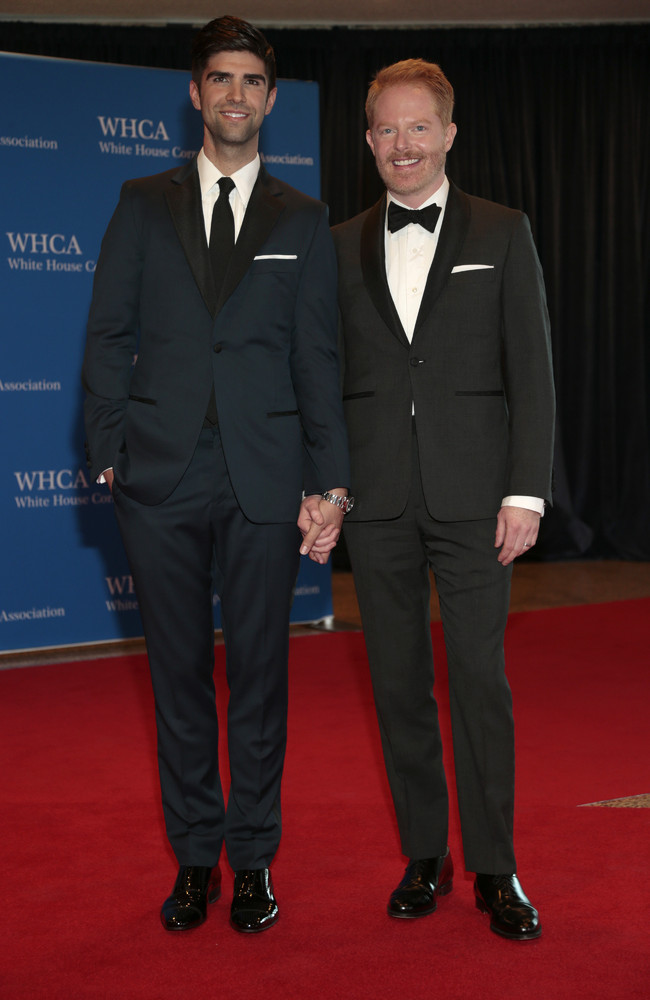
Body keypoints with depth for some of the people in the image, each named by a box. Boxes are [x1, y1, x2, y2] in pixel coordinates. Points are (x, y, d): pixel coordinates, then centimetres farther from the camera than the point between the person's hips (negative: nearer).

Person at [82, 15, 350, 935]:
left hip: (264, 477, 0)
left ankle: (253, 857, 18)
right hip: (163, 478, 1)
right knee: (180, 671, 7)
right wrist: (108, 456, -3)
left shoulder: (303, 221, 9)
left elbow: (318, 359, 5)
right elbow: (108, 338, 7)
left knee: (259, 670, 5)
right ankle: (194, 855, 20)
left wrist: (331, 485, -2)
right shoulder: (144, 206, 10)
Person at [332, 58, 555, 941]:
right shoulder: (342, 247, 11)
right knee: (398, 682, 7)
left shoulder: (503, 234, 4)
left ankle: (495, 868, 10)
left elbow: (531, 370, 0)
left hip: (472, 496, -2)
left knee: (481, 679, -2)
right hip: (376, 497, 3)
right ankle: (424, 855, 20)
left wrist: (526, 492, -8)